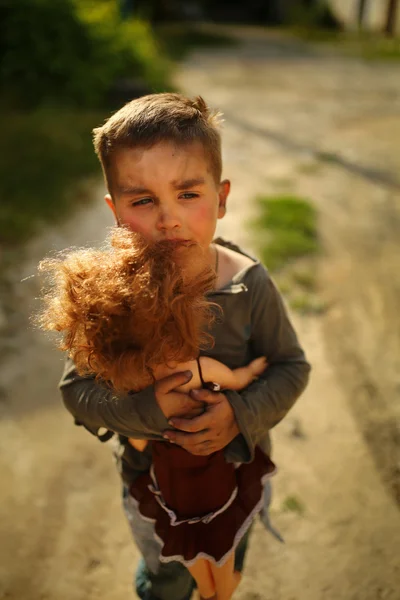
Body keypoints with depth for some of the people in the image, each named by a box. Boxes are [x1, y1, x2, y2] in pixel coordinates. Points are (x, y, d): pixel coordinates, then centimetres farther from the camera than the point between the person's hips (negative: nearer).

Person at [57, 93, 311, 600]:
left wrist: (242, 413, -27)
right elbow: (77, 388, -17)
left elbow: (291, 367, -12)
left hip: (239, 467, 2)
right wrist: (149, 410, -31)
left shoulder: (248, 284, -24)